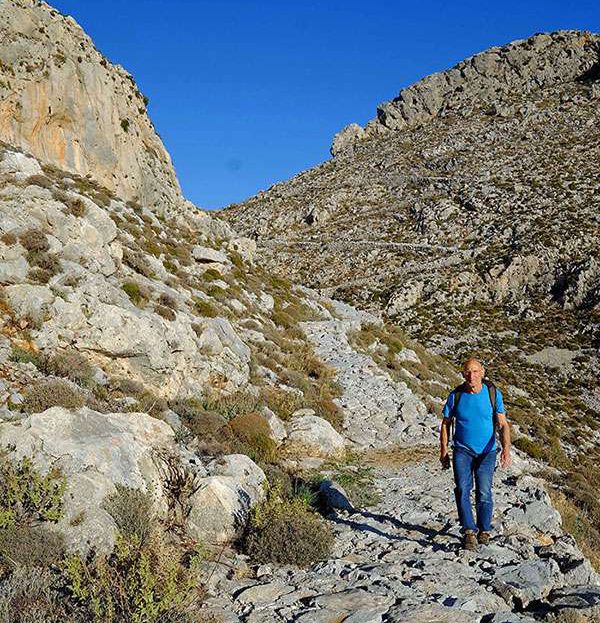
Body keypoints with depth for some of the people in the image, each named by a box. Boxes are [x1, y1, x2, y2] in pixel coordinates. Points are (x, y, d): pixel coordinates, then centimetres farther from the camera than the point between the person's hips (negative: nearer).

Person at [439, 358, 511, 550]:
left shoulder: (493, 394, -5)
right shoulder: (456, 395, -4)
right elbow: (446, 424, 6)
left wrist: (506, 449, -20)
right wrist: (443, 451, 3)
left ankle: (484, 530, 13)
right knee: (462, 489, -16)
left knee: (484, 493, -6)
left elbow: (503, 424, -6)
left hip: (487, 451, 0)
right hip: (462, 450, 0)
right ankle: (469, 531, -17)